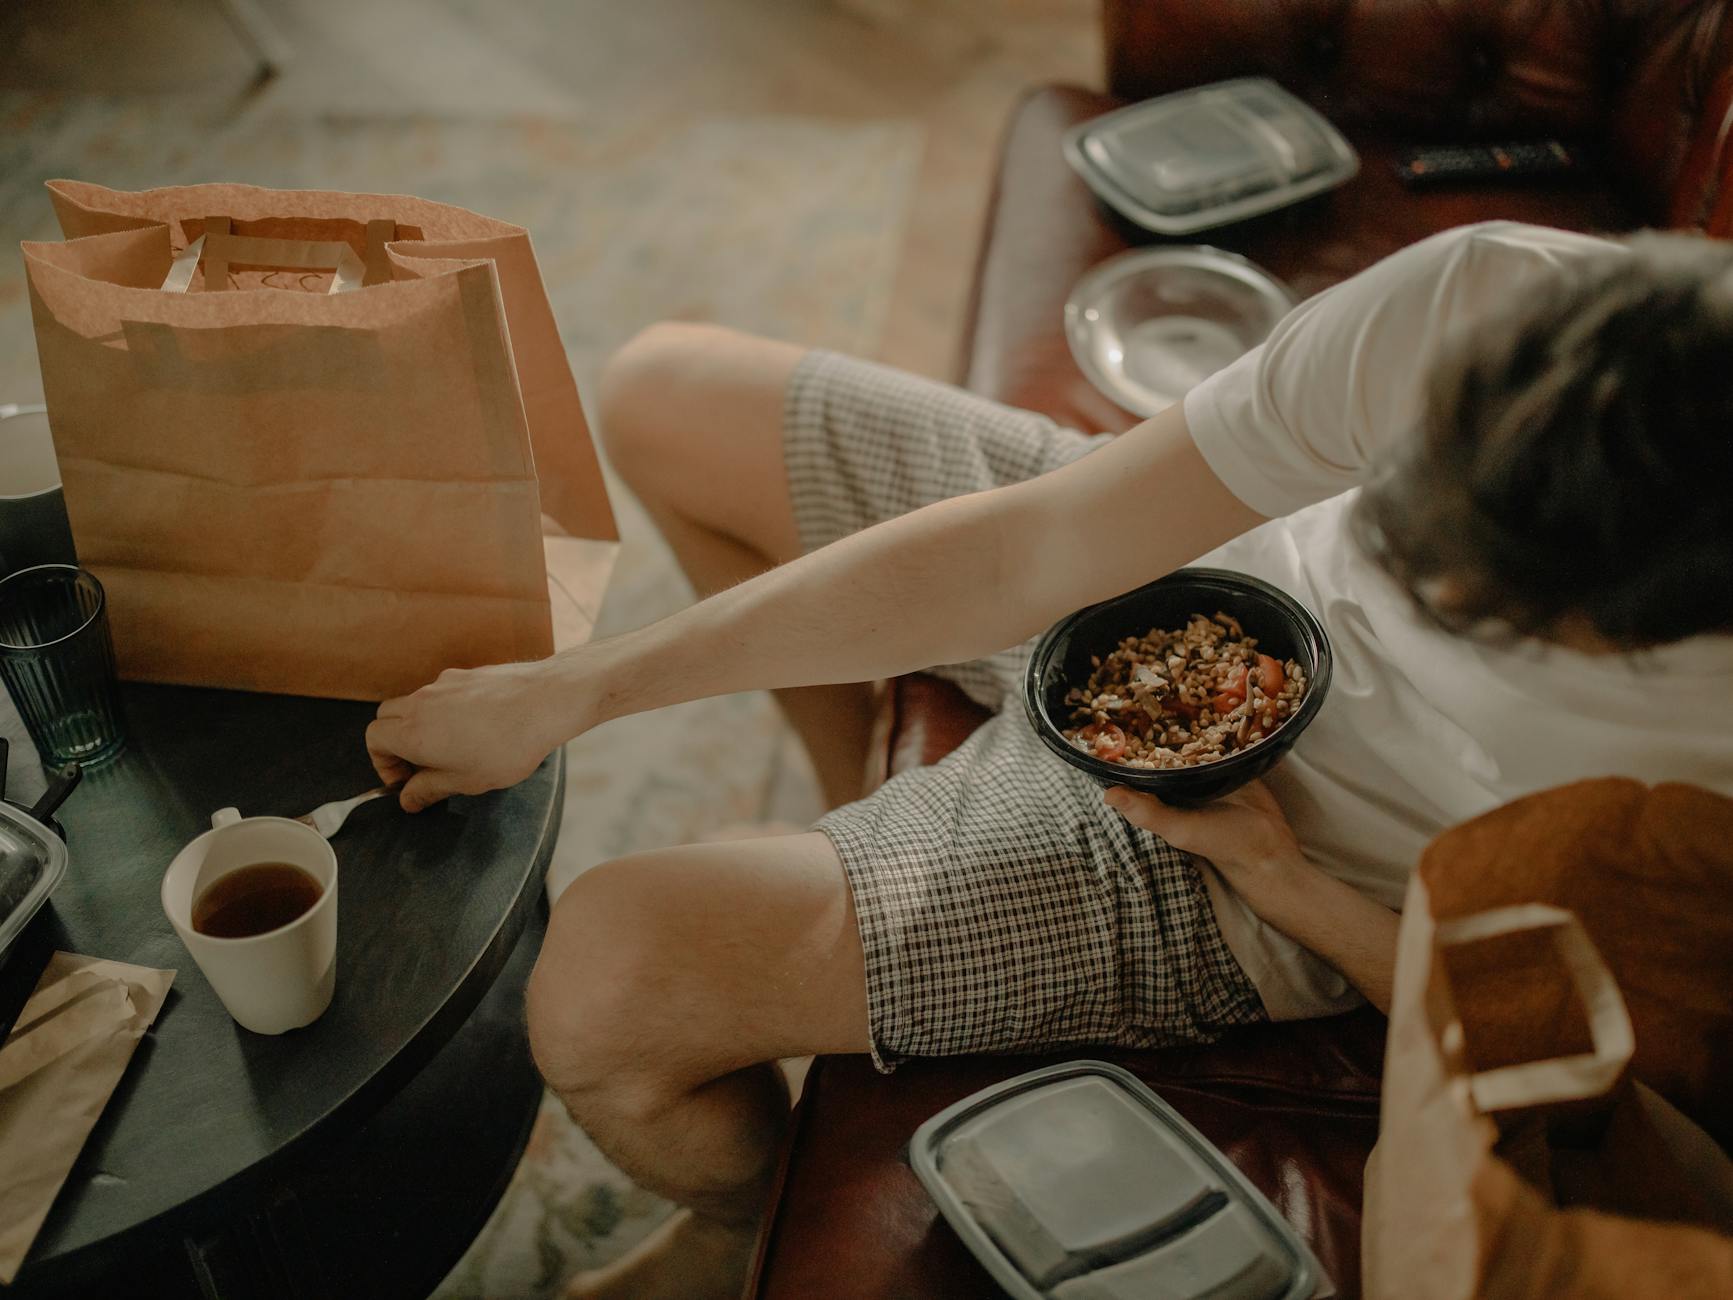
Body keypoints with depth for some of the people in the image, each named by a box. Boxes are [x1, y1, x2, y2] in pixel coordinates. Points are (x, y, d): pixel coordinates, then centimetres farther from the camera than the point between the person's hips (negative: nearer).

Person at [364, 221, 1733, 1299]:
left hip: (1255, 895, -4)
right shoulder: (1484, 300, -28)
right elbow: (1029, 555, -21)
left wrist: (1281, 881, -23)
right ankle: (867, 811, 32)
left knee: (597, 979, -20)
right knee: (663, 394, 10)